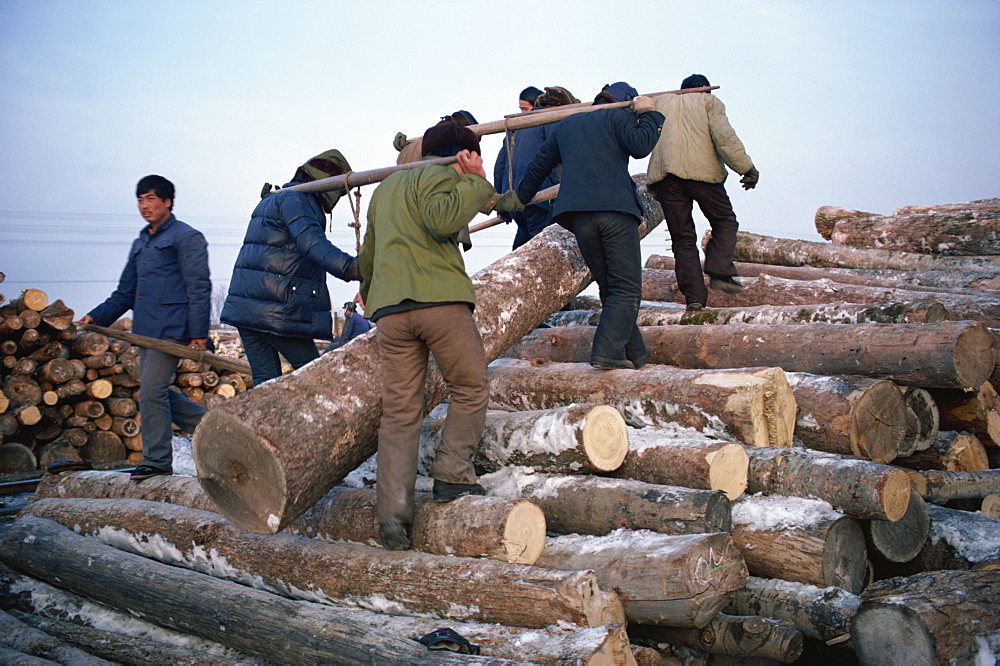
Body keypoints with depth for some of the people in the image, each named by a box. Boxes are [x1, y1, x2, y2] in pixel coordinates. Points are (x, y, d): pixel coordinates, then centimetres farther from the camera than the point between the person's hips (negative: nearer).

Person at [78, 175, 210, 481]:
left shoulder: (186, 237, -2)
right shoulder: (140, 243, 22)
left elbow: (199, 289, -9)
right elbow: (126, 292, 25)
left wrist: (198, 334, -16)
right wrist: (97, 317, 11)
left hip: (170, 330, -9)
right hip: (145, 330, 9)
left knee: (151, 392, -12)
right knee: (156, 392, 9)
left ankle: (157, 460, -2)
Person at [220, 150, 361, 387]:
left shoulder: (271, 201, 26)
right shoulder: (295, 201, -8)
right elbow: (311, 242, -26)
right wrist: (347, 266, -40)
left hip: (244, 306, 9)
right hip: (276, 312, -9)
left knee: (265, 380, 5)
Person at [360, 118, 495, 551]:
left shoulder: (385, 188, 30)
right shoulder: (439, 177, 4)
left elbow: (368, 255, 35)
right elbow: (441, 218, -19)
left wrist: (370, 300, 48)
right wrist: (476, 184, -7)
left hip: (389, 308, 7)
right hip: (440, 298, -7)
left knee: (400, 410, 4)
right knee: (471, 389, 11)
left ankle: (393, 512, -3)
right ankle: (452, 476, 7)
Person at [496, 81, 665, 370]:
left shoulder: (566, 125, 27)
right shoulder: (619, 116, 10)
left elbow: (539, 165, 34)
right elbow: (640, 146, -9)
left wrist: (520, 196, 46)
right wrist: (648, 114, 7)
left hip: (577, 214, 5)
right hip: (615, 209, -5)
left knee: (608, 285, 10)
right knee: (626, 287, -5)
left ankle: (635, 354, 9)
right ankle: (608, 352, -20)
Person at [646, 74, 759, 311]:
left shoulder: (661, 101, 23)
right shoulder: (709, 101, 12)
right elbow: (724, 137, -3)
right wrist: (747, 168, 0)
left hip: (665, 174, 3)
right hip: (702, 171, -3)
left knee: (682, 237, 4)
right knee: (725, 222, 14)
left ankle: (694, 296, -4)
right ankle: (719, 273, -7)